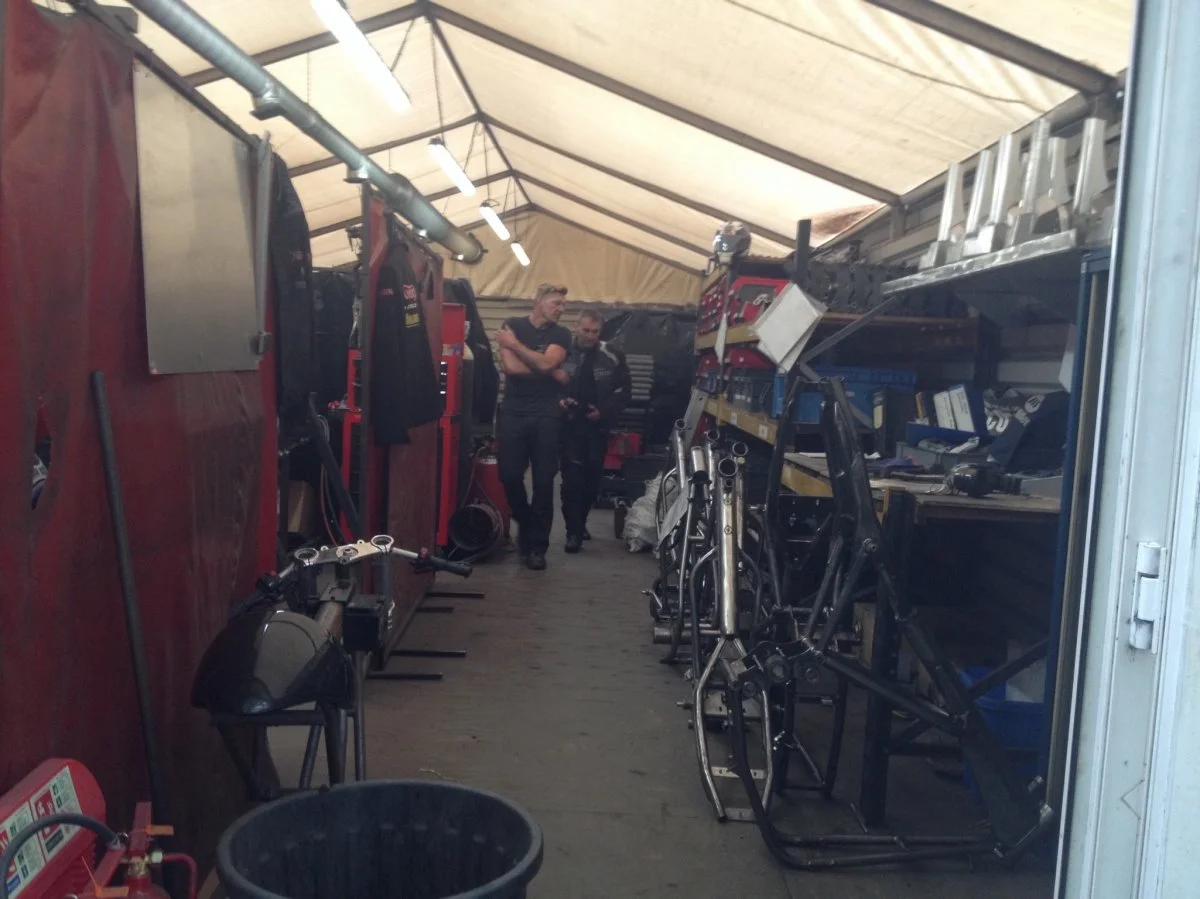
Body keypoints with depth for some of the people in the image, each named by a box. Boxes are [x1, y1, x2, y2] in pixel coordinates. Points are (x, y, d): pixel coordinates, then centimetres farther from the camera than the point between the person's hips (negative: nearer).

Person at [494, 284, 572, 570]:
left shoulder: (561, 335, 6)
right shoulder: (512, 326, 4)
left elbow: (546, 363, -13)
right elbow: (510, 366, -10)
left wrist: (515, 345, -8)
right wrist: (551, 371, -6)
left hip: (546, 414, 0)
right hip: (513, 412, 0)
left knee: (544, 480, -1)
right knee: (510, 475, -2)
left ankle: (537, 544, 9)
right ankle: (524, 522, 27)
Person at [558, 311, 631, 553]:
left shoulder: (613, 357, -1)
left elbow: (624, 391, 4)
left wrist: (605, 411, -8)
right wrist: (558, 400, -14)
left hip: (597, 426, 2)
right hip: (569, 425, -2)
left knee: (592, 479, 10)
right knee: (572, 478, -10)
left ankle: (580, 523, 29)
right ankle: (574, 530, -5)